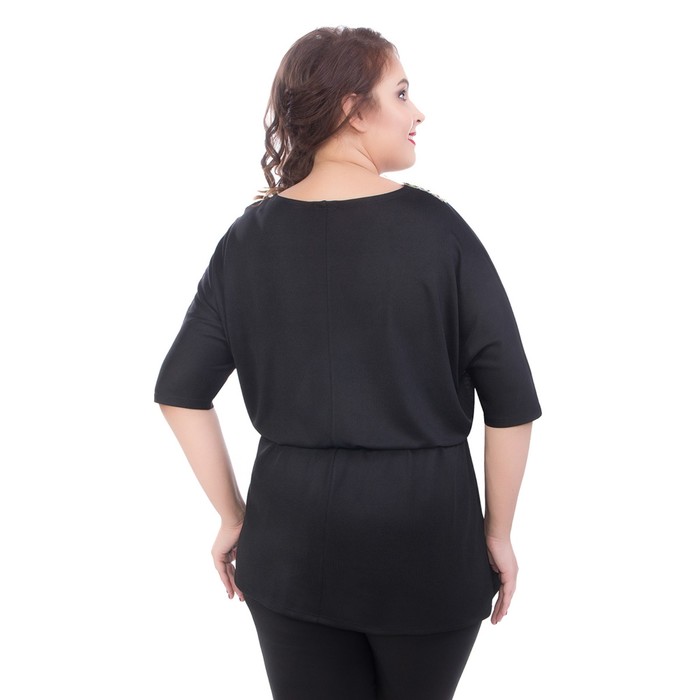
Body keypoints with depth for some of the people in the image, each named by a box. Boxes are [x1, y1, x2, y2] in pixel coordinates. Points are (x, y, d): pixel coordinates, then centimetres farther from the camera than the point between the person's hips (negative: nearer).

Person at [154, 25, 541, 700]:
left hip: (291, 531, 2)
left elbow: (181, 392, 0)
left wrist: (232, 515, 9)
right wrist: (499, 532, 2)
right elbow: (511, 401, -10)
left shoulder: (251, 236, -1)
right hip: (426, 531, -2)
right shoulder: (435, 227, -10)